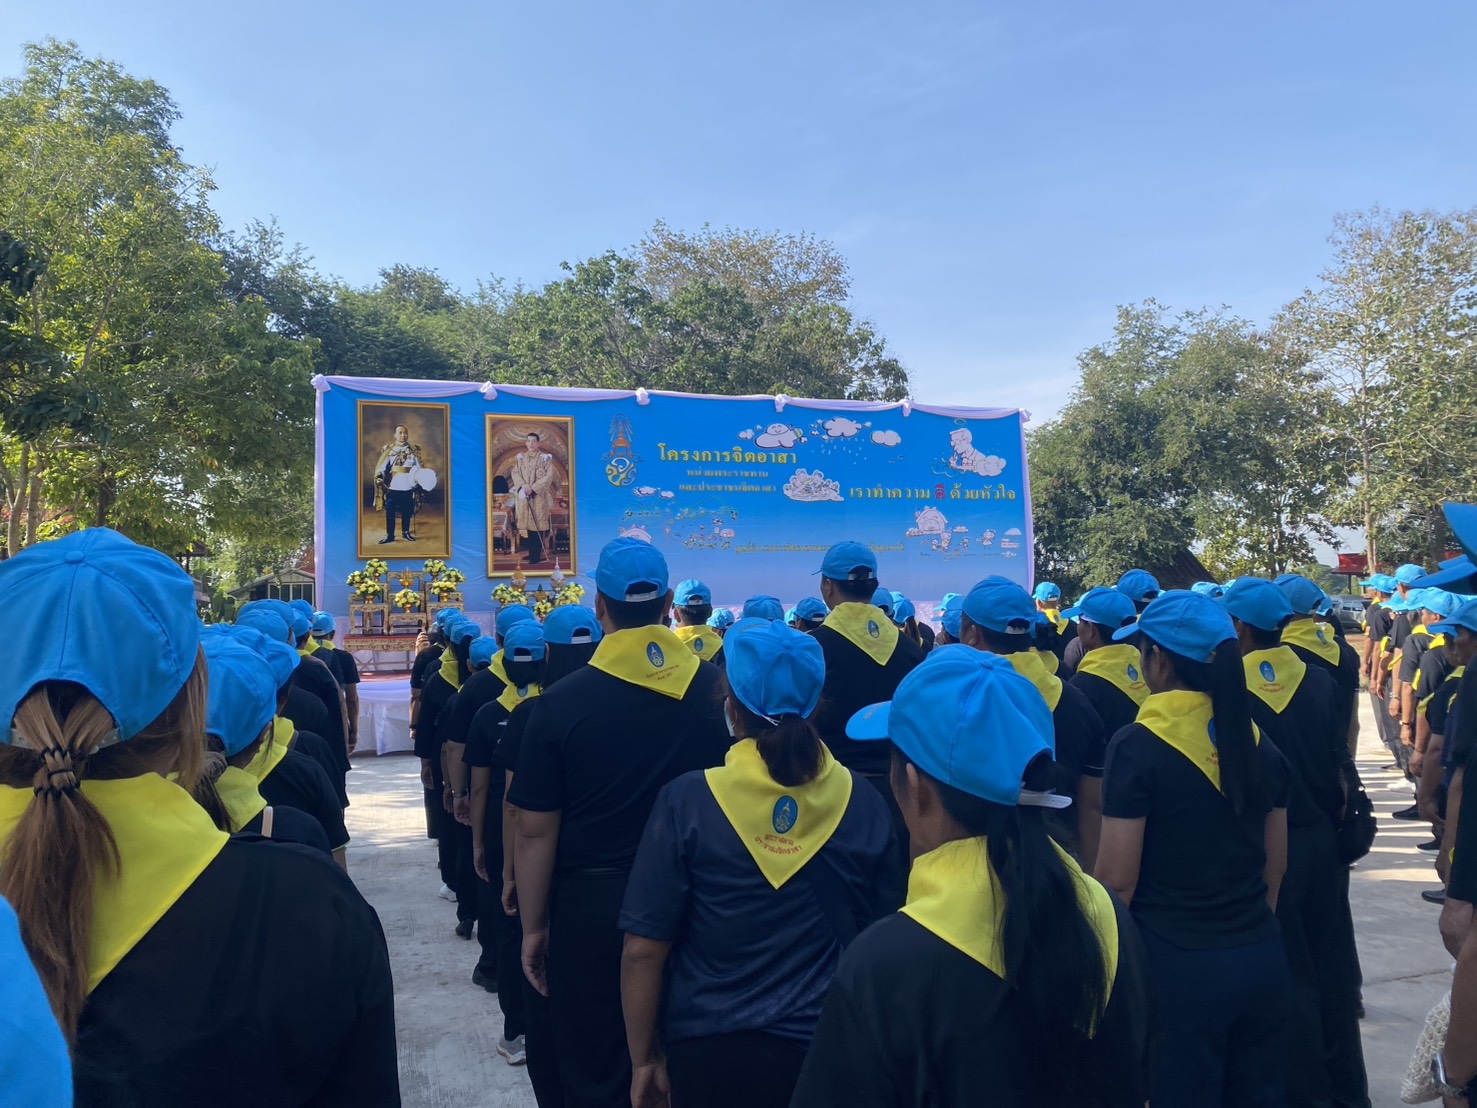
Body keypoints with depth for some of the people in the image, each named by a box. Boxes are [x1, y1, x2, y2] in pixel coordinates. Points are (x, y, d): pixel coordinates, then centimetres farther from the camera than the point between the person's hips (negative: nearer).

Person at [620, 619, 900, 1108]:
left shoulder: (688, 800, -15)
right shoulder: (862, 800, -9)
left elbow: (643, 949, -12)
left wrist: (643, 1058, 2)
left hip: (712, 1050, -1)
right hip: (831, 1047, 2)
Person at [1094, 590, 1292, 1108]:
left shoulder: (1138, 745, -15)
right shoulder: (1258, 743, 3)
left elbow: (1117, 879, -14)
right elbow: (1275, 865, 11)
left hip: (1176, 963, -6)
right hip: (1261, 958, 6)